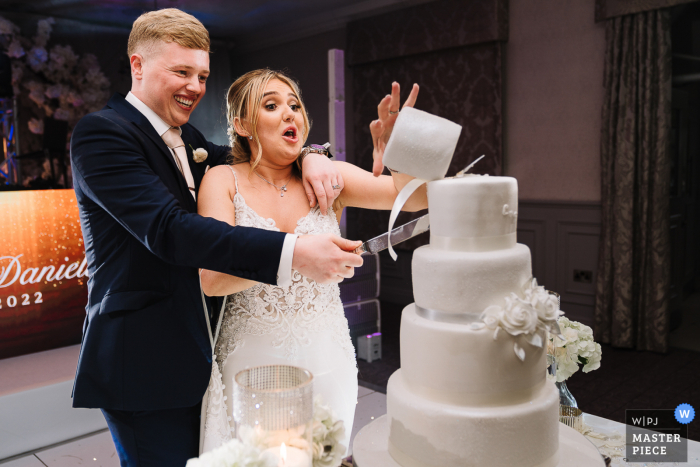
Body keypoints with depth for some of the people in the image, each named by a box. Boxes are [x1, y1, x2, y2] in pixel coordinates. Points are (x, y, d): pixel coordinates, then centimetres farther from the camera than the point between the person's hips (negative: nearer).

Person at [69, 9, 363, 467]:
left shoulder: (185, 137, 11)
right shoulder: (101, 133, -14)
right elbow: (167, 230, -27)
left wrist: (309, 157, -6)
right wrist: (293, 251, -37)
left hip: (194, 356, 8)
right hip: (145, 363, -8)